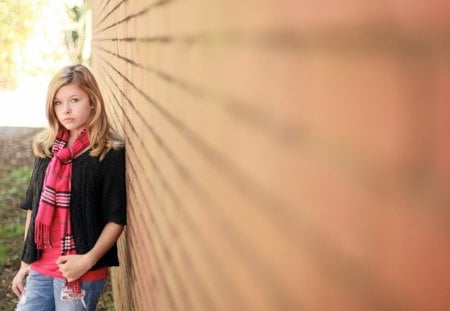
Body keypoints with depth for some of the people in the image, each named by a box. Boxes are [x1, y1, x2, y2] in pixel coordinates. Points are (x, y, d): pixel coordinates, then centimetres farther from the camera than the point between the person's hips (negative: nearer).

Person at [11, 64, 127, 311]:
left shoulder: (110, 153, -10)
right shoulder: (45, 148, 6)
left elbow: (116, 219, -10)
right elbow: (33, 207, 12)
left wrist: (89, 259, -19)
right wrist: (25, 263, 12)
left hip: (83, 272, -5)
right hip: (40, 269, 5)